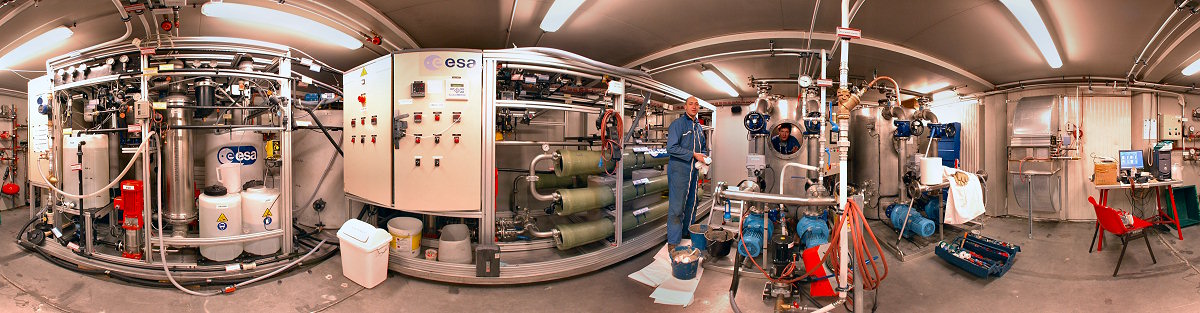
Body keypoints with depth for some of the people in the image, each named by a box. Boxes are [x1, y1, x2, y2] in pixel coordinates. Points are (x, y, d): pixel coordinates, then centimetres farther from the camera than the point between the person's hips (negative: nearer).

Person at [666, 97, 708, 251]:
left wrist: (704, 157, 4)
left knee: (691, 204, 16)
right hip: (679, 170, -8)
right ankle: (673, 242, 0)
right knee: (676, 206, -7)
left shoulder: (699, 127, 16)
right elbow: (671, 148, -18)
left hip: (694, 171, 8)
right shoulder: (678, 124, -8)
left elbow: (704, 147, 27)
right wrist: (694, 155, -18)